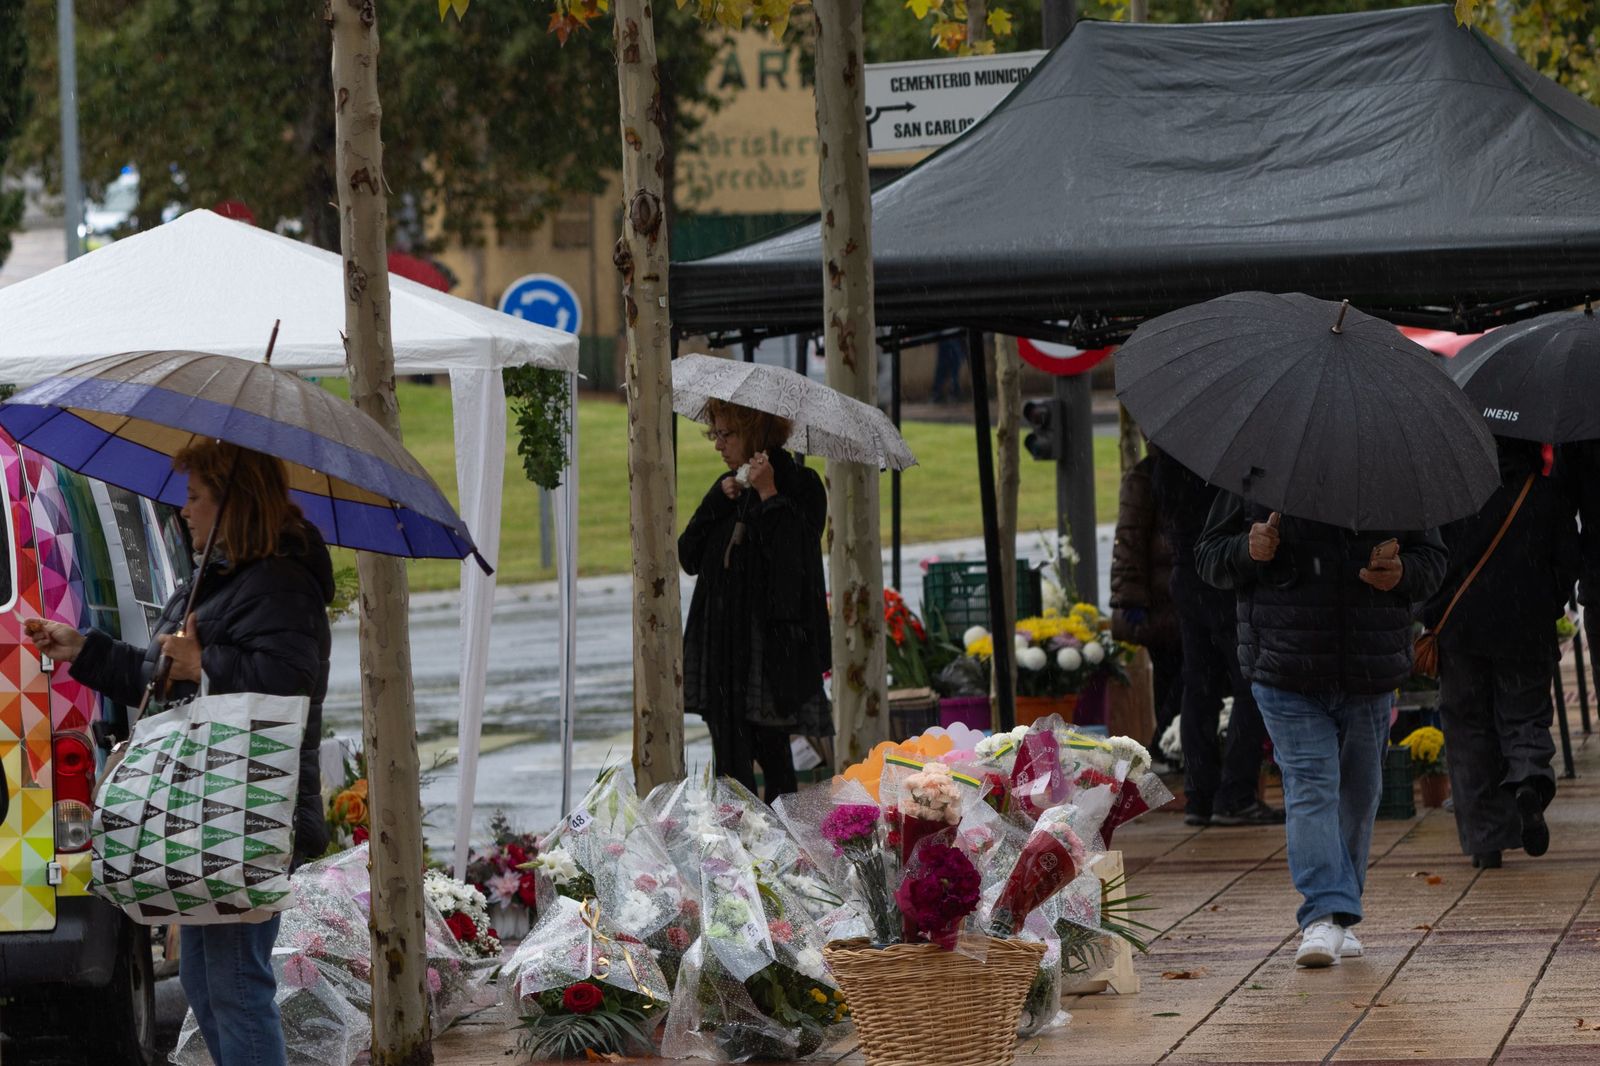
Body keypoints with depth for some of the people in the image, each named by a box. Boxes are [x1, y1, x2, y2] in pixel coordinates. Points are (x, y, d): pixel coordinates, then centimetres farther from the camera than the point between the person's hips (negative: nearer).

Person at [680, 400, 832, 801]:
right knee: (732, 758, 2)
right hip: (722, 644, 6)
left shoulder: (800, 485, -5)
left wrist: (768, 495, -18)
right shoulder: (728, 486, 15)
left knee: (771, 750, -2)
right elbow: (688, 557, 8)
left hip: (772, 644, -6)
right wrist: (720, 499, -2)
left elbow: (794, 558, -18)